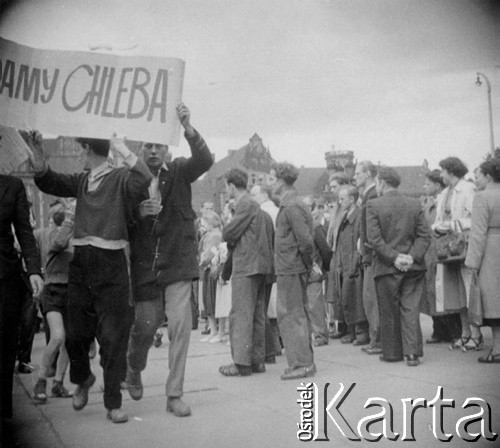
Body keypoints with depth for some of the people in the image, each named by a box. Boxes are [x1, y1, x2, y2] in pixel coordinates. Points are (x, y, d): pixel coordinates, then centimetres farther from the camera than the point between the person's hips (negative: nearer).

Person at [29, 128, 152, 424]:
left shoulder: (120, 178, -4)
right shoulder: (81, 181, 13)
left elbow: (144, 178, -23)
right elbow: (49, 183, 15)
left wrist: (121, 147, -22)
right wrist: (38, 155, -1)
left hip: (111, 265, -5)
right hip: (81, 261, 5)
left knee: (113, 336, -2)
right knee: (75, 331, 12)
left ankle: (114, 403, 8)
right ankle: (83, 379, 40)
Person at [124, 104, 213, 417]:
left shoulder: (179, 172, 2)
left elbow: (205, 161, -18)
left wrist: (189, 129, -33)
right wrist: (139, 212, -17)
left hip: (178, 264, 0)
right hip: (144, 266, 1)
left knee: (181, 326, -6)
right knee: (144, 327, 10)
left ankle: (175, 395, 6)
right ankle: (134, 370, 42)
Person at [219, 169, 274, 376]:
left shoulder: (246, 205, -11)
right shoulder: (256, 206, 18)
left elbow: (228, 234, -15)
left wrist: (228, 237, 7)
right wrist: (234, 242, 9)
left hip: (246, 267, -9)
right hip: (259, 266, 10)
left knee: (240, 315, -6)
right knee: (256, 315, 11)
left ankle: (242, 363, -5)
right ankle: (257, 360, 16)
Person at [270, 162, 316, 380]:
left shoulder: (291, 207, -17)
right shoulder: (291, 204, 14)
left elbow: (306, 241, -22)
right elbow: (305, 240, 17)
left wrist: (306, 264, -10)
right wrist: (307, 265, 15)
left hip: (290, 270, -10)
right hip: (290, 270, 10)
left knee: (292, 317, -3)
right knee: (298, 316, 14)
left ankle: (302, 364, 4)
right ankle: (304, 362, 23)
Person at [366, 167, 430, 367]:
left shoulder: (373, 205, -7)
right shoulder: (415, 204, 4)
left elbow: (374, 238, -14)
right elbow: (425, 235, -1)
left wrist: (394, 257, -13)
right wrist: (412, 256, -7)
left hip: (386, 268, -3)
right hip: (413, 268, 3)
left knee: (389, 312, 9)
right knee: (410, 309, 6)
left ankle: (392, 352, 18)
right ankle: (412, 352, 1)